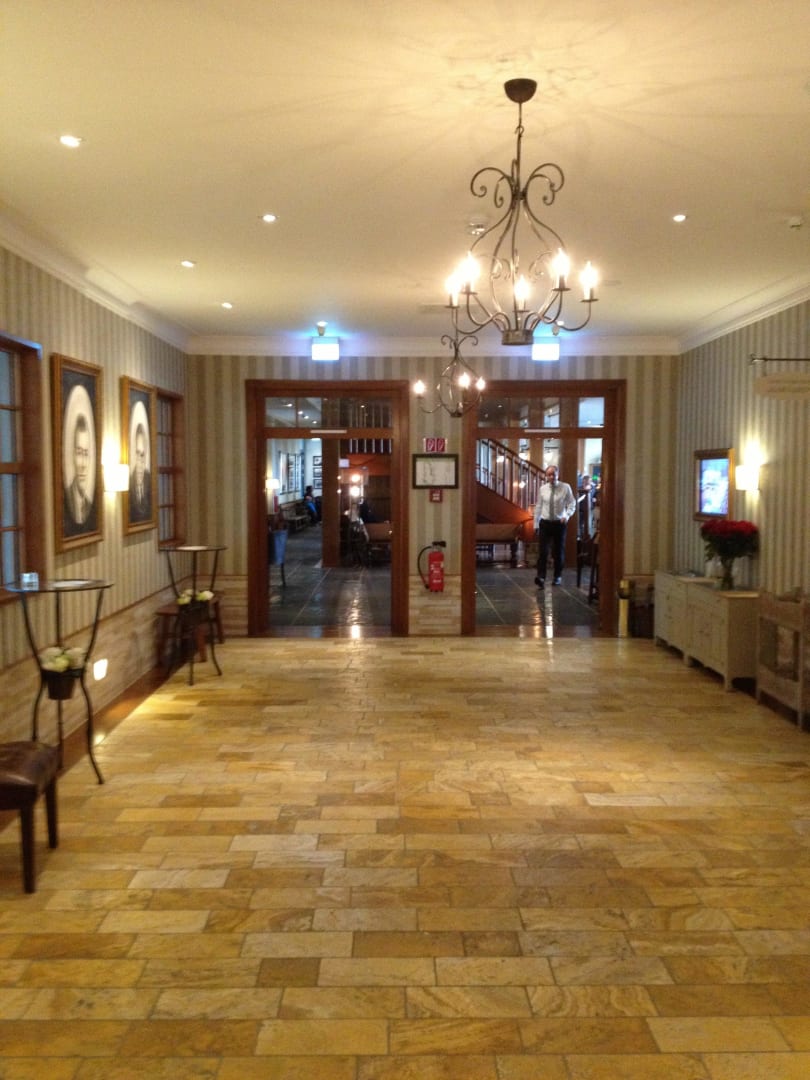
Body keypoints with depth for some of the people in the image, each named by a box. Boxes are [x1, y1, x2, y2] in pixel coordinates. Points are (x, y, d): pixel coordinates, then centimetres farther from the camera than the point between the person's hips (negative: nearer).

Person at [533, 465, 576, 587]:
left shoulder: (565, 487, -4)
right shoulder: (543, 489, 2)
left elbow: (572, 503, -1)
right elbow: (538, 506, 8)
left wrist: (567, 515, -19)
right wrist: (536, 523, 8)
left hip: (559, 523, 0)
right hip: (545, 522, 1)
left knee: (559, 551, 10)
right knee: (543, 551, -11)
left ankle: (558, 576, 26)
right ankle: (541, 577, -15)